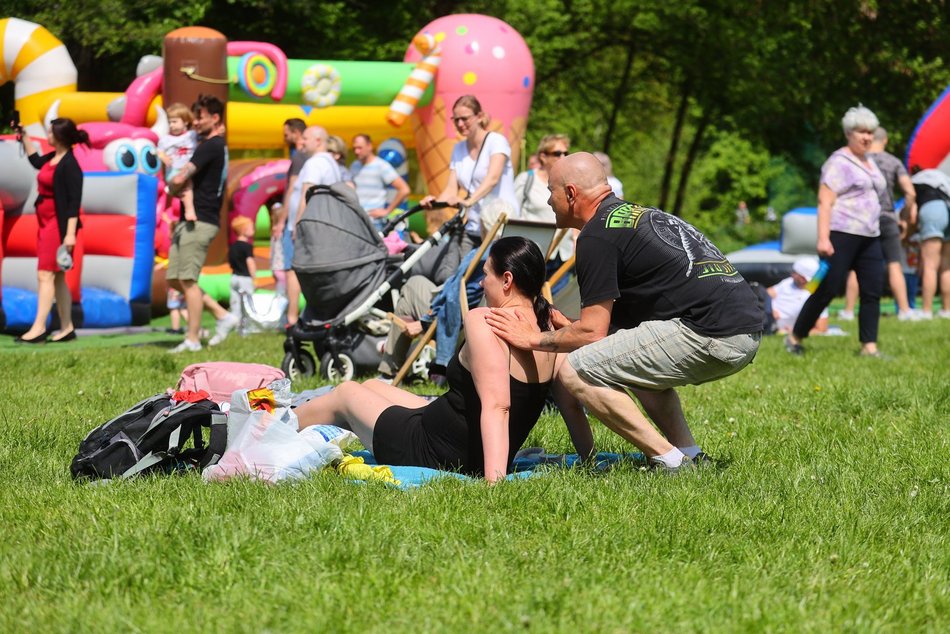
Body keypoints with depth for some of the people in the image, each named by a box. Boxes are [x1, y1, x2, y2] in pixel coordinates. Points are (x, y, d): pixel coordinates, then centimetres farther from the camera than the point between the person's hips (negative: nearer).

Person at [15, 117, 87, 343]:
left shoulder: (69, 166, -17)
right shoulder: (52, 159, 9)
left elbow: (74, 201, -20)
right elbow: (35, 160, 34)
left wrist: (70, 233, -25)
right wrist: (24, 136, 31)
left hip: (59, 224, -10)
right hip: (46, 223, 10)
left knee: (46, 275, -12)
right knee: (57, 278, 10)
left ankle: (39, 327, -15)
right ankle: (67, 328, 14)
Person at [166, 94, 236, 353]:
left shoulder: (209, 146, -13)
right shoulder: (218, 145, 18)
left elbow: (180, 179, -19)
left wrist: (171, 188, 2)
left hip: (198, 222, -10)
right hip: (190, 221, 10)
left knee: (187, 279, -7)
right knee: (176, 279, 12)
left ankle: (192, 339, -3)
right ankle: (222, 315, 14)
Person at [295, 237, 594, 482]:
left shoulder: (483, 321, -25)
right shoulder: (549, 331, -3)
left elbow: (496, 406, -35)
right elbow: (572, 405, -2)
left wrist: (493, 480, -41)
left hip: (425, 450, -8)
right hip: (475, 459, 8)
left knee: (345, 395, 19)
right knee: (372, 386, 29)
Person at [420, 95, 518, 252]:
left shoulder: (496, 141, -5)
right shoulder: (458, 149, 13)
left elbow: (492, 179, -22)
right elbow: (452, 189, 4)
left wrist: (469, 201, -39)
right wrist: (435, 201, -19)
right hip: (473, 229, 5)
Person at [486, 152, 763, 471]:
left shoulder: (596, 235, -3)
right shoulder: (637, 215, 26)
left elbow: (593, 332, -4)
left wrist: (534, 339, 9)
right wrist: (567, 325, 36)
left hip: (710, 337, -10)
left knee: (575, 371, -8)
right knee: (635, 357, 34)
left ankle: (668, 460, -8)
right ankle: (690, 454, 19)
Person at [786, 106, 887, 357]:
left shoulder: (869, 163, 19)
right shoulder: (839, 162, -7)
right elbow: (825, 201, -14)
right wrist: (823, 238, -21)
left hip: (869, 238, 8)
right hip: (841, 235, -8)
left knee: (873, 291, -1)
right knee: (827, 290, -5)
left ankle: (869, 346, 1)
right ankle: (795, 337, 9)